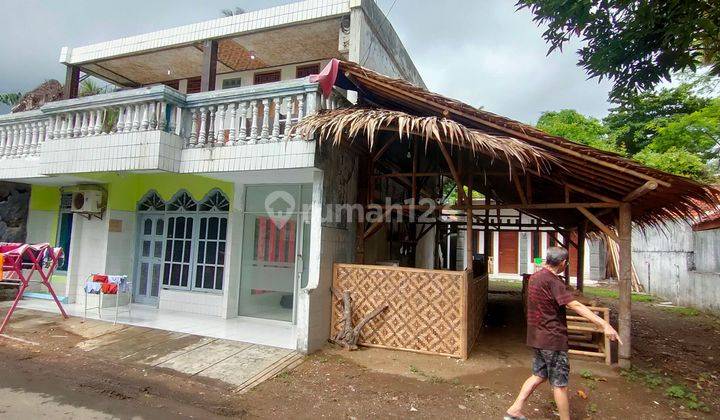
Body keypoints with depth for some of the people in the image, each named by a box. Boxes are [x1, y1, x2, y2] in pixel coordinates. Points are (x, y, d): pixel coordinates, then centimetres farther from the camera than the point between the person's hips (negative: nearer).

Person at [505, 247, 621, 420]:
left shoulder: (534, 277, 8)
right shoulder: (552, 281, -20)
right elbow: (575, 305, -30)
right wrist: (604, 324, -35)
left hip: (537, 337, 9)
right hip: (552, 339, -9)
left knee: (538, 375, 19)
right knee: (560, 384, 5)